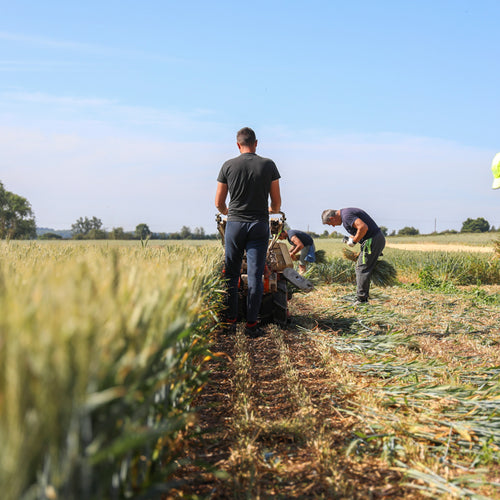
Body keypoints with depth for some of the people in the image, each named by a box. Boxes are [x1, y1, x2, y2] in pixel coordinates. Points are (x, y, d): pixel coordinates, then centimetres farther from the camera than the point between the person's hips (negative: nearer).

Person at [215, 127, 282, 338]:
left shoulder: (228, 166, 1)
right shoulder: (268, 165, 1)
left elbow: (218, 203, 6)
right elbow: (276, 202, 5)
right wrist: (273, 210, 28)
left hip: (234, 224, 1)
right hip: (259, 225, 0)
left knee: (231, 275, 9)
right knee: (255, 275, 0)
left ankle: (231, 321, 11)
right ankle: (251, 324, 1)